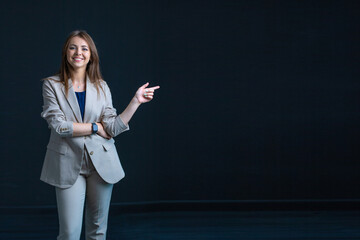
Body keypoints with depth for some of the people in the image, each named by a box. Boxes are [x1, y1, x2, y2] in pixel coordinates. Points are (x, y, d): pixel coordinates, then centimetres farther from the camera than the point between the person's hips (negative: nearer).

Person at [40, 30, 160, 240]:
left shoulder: (101, 87, 5)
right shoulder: (52, 85, -1)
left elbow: (113, 128, -3)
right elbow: (59, 125, -12)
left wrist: (136, 101, -9)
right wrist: (95, 127, -8)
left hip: (101, 163, 3)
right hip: (69, 165, -2)